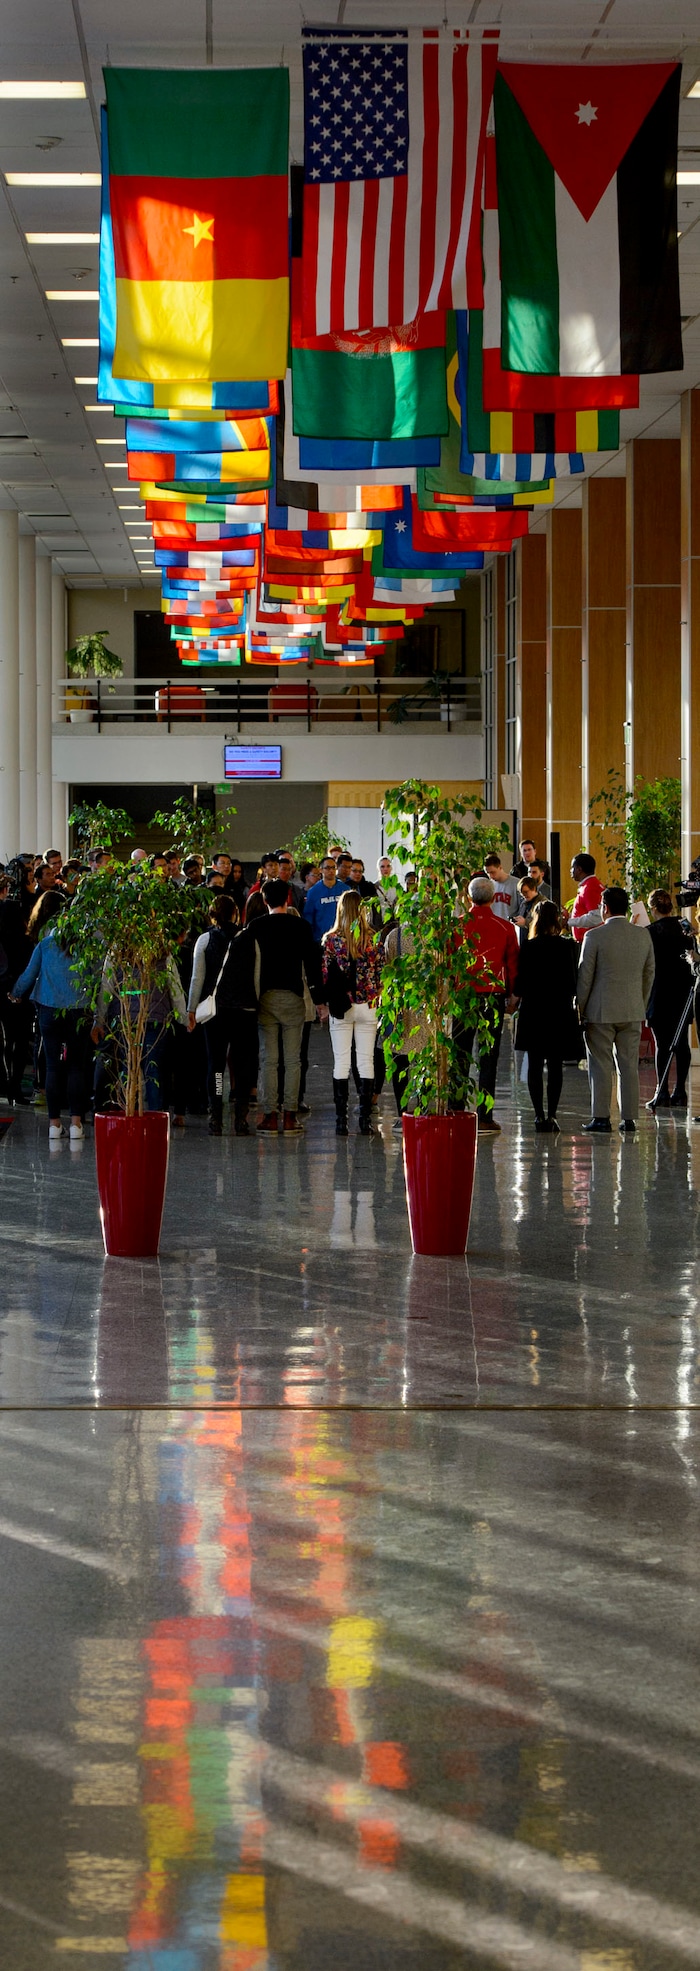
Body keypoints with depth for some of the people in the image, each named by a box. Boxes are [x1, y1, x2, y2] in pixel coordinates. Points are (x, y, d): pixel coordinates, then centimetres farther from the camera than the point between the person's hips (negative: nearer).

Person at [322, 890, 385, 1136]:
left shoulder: (331, 939, -6)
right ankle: (365, 1120, 2)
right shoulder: (374, 939, -3)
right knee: (366, 1061, 5)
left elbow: (325, 975, -4)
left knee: (341, 1062, 4)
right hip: (368, 1006, 1)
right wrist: (376, 998, 11)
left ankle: (341, 1120, 0)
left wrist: (324, 1002, 8)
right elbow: (381, 973, -1)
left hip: (340, 1006, -1)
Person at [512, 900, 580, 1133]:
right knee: (555, 1066, 5)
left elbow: (520, 982, -4)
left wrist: (519, 996, 15)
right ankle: (551, 1114, -1)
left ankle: (539, 1114, 2)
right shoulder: (566, 946, -5)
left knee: (534, 1065, 6)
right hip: (560, 1010, 0)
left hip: (532, 1009, 0)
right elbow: (573, 981, -4)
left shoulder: (528, 946, -6)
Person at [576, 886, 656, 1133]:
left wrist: (581, 1009, 3)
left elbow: (585, 976, -7)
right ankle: (629, 1120, 8)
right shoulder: (643, 936, 3)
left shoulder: (595, 936, -10)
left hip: (601, 1011, -4)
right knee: (629, 1066, 7)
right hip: (633, 1012, 4)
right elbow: (649, 974, 11)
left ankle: (601, 1119, 2)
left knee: (601, 1067, 2)